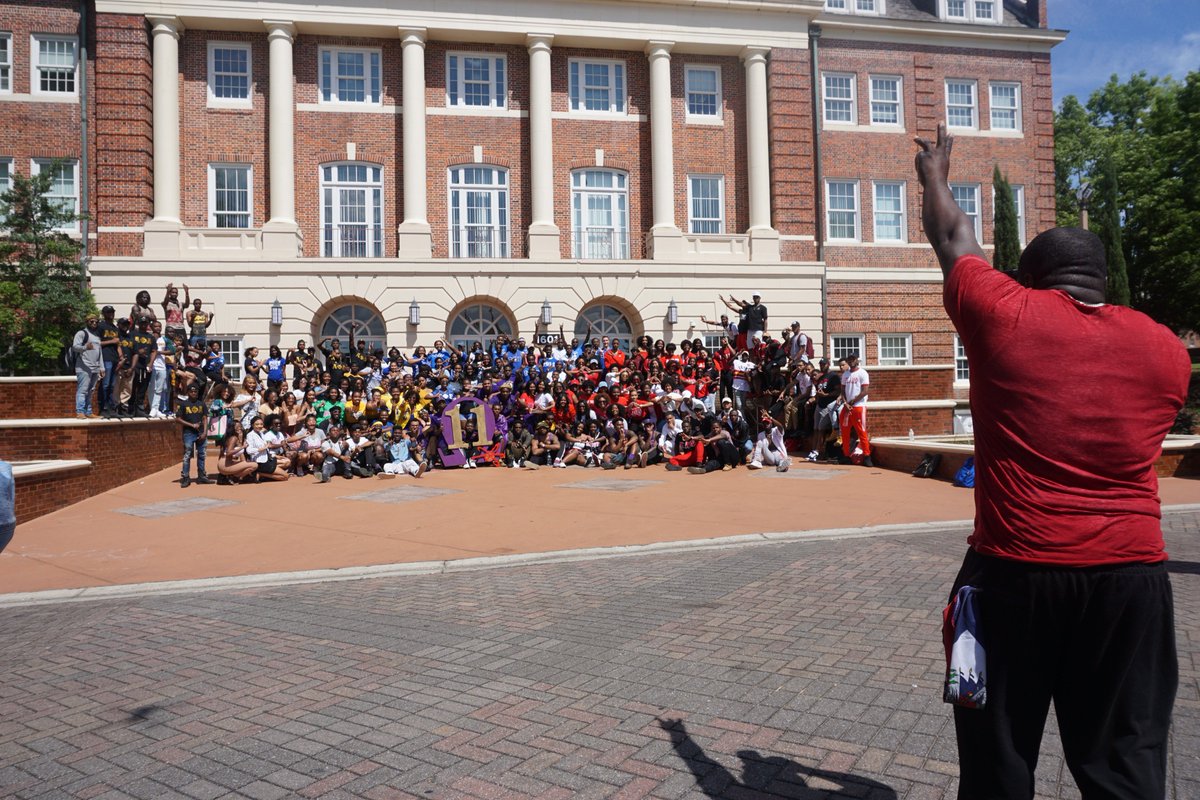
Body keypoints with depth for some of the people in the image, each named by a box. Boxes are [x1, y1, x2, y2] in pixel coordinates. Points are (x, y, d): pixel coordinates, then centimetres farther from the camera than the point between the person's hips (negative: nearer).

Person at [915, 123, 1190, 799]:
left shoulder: (1005, 314, -5)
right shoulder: (1167, 348, 5)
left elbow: (954, 239, 12)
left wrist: (935, 176, 31)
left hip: (1018, 571, -3)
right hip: (1132, 573, 3)